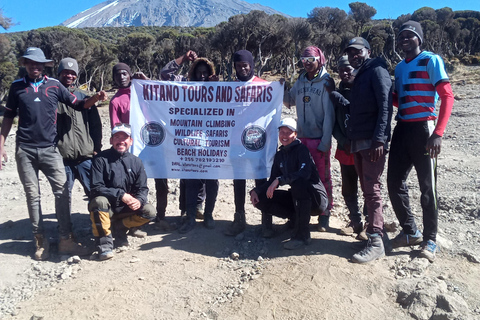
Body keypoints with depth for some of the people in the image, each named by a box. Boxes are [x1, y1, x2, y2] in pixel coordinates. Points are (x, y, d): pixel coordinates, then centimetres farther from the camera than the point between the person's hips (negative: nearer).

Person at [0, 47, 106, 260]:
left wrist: (95, 98, -16)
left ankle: (66, 240, 2)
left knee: (61, 191, -5)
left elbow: (77, 104, 3)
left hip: (50, 149, 0)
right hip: (24, 150, 1)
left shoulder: (54, 85, 4)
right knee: (32, 195, 5)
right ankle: (40, 241, 14)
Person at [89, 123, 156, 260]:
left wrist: (139, 200, -23)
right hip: (105, 208, -3)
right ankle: (104, 243, -22)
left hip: (125, 209, 4)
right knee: (100, 201, -35)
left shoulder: (136, 162, 2)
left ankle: (119, 228, 3)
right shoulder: (101, 159, -9)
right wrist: (120, 194, -27)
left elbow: (142, 188, -1)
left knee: (150, 212, -19)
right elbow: (96, 188, -16)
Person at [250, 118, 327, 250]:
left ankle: (302, 234, -28)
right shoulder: (279, 155, 8)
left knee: (298, 183, -39)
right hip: (296, 197, 6)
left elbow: (304, 173, -29)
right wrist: (256, 190, -9)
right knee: (260, 198, -9)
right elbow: (272, 181, 8)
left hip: (316, 197, -6)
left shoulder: (302, 149, -11)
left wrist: (280, 180, -36)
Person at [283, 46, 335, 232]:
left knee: (323, 177, 2)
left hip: (319, 139, -5)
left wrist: (325, 143, -14)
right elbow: (289, 101, 22)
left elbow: (329, 114, -10)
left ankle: (324, 215, 14)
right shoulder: (300, 82, 11)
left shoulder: (326, 82, -5)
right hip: (301, 138, 5)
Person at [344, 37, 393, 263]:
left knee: (372, 189, -10)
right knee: (366, 189, 11)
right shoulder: (359, 77, 24)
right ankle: (374, 226, 20)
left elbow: (385, 106, -15)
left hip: (372, 141, -9)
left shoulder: (376, 71, -3)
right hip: (358, 141, 9)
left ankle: (376, 242, -6)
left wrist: (379, 138, -22)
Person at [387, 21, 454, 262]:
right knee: (395, 183, 6)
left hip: (423, 129, -6)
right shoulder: (399, 67, 17)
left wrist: (438, 133, -19)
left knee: (427, 187, -1)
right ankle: (410, 232, 22)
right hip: (401, 129, 7)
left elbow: (447, 96, -10)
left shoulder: (431, 61, -2)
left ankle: (430, 240, 13)